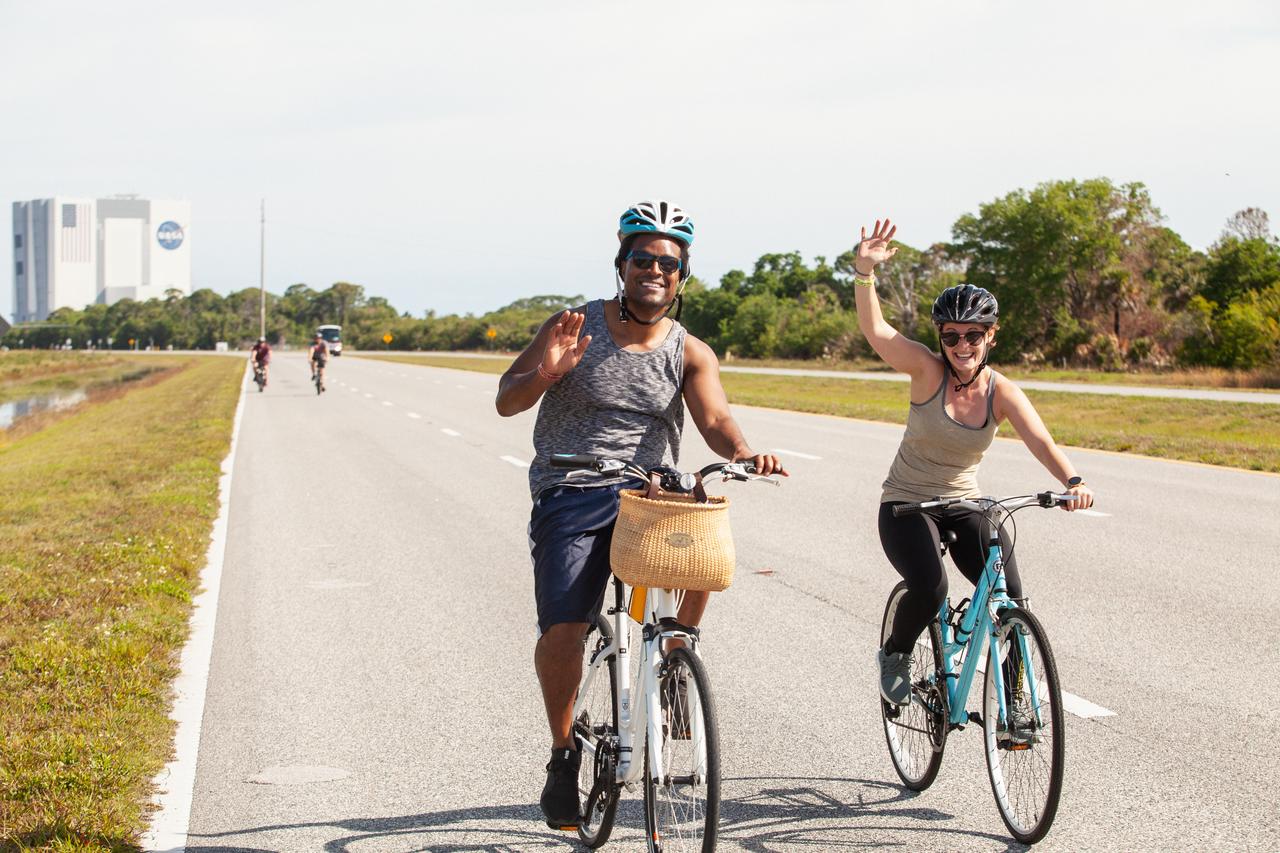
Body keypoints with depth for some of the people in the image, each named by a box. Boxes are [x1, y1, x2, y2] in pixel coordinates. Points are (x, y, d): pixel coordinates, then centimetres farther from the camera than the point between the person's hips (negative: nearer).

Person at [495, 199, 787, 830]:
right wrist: (547, 372, -23)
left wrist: (744, 452, -34)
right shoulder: (573, 328, 0)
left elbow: (714, 418, -11)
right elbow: (507, 401, -1)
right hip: (570, 495, -1)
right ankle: (564, 752, 9)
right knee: (562, 629, -16)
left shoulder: (690, 353, 3)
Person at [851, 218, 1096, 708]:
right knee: (930, 590, -27)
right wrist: (865, 271, -45)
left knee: (1011, 599, -15)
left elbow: (1040, 441, -26)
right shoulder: (928, 371, -15)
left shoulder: (1002, 392, -10)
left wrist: (1072, 482, -45)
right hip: (906, 504, -3)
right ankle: (894, 655, 6)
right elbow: (875, 330, -29)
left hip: (964, 505, 3)